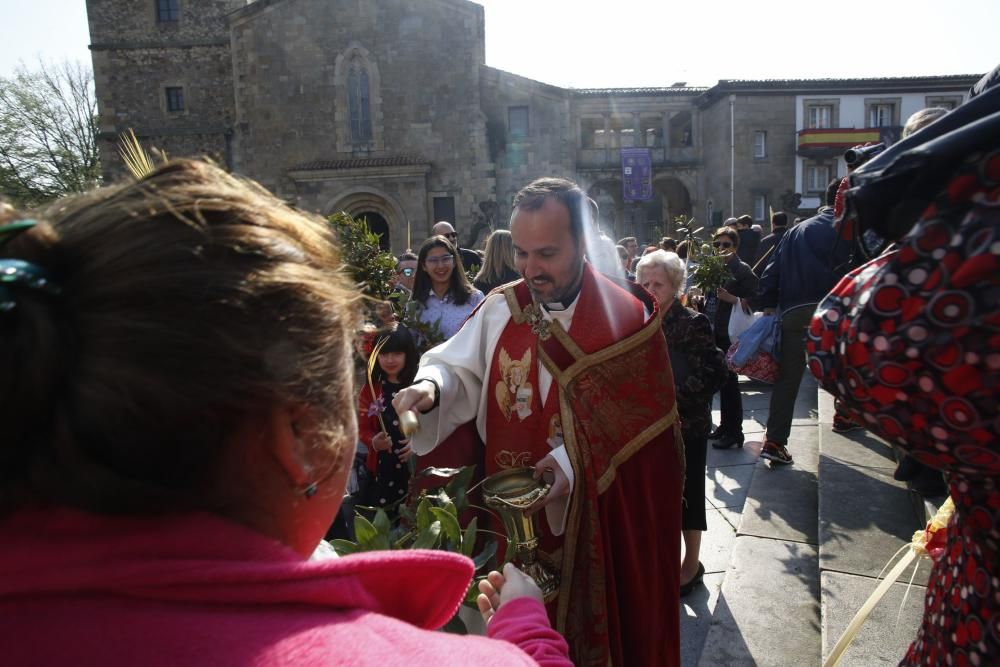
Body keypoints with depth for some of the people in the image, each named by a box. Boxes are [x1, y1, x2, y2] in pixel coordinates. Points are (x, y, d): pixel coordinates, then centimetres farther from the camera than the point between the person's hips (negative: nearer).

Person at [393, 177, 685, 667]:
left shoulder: (627, 316, -10)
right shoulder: (499, 309, -1)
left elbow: (640, 420, -12)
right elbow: (459, 368, 2)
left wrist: (577, 461, -25)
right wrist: (431, 387, -20)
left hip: (602, 515, -2)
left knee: (600, 622, 15)